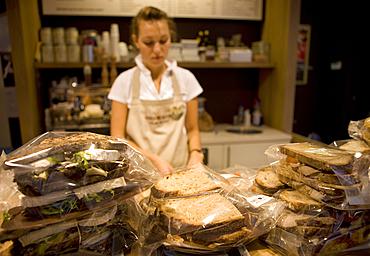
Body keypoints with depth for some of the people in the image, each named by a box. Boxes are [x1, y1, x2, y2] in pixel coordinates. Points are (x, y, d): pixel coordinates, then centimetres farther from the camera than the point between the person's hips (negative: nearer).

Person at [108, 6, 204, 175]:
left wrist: (195, 154, -9)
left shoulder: (185, 78, 5)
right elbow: (117, 137, 0)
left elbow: (192, 130, 11)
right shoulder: (125, 81, 0)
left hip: (180, 171, 1)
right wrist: (154, 159, -13)